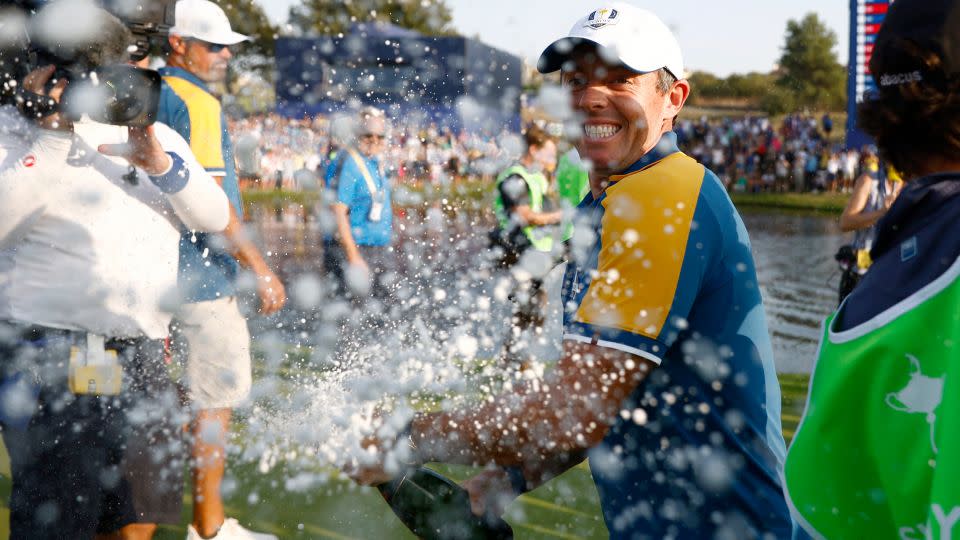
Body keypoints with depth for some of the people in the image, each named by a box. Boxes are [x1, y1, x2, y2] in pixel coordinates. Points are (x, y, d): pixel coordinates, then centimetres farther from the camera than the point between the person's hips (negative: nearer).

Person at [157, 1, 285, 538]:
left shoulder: (152, 96, 14)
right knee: (217, 396, -2)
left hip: (173, 273, 10)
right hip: (203, 274, -10)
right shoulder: (196, 102, -15)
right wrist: (261, 267, -17)